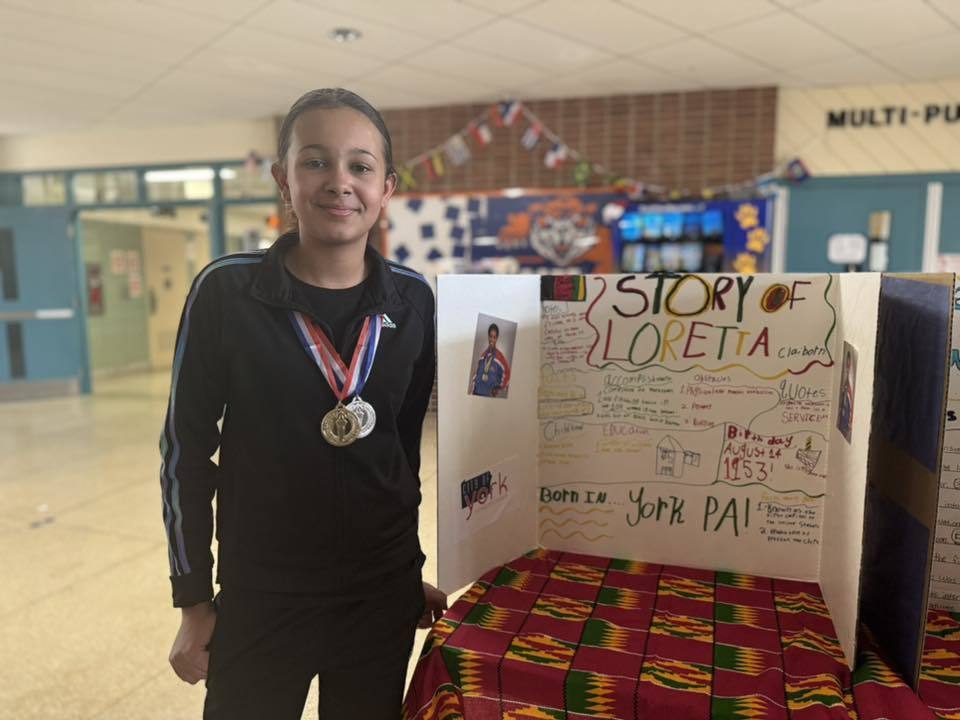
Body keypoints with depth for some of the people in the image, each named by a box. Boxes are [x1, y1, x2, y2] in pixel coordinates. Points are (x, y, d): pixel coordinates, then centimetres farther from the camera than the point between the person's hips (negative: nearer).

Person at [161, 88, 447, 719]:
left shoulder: (412, 299, -4)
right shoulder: (226, 292, -12)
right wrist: (194, 601, -2)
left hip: (385, 594, 3)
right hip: (259, 598, -2)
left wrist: (408, 569, 12)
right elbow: (187, 450, -5)